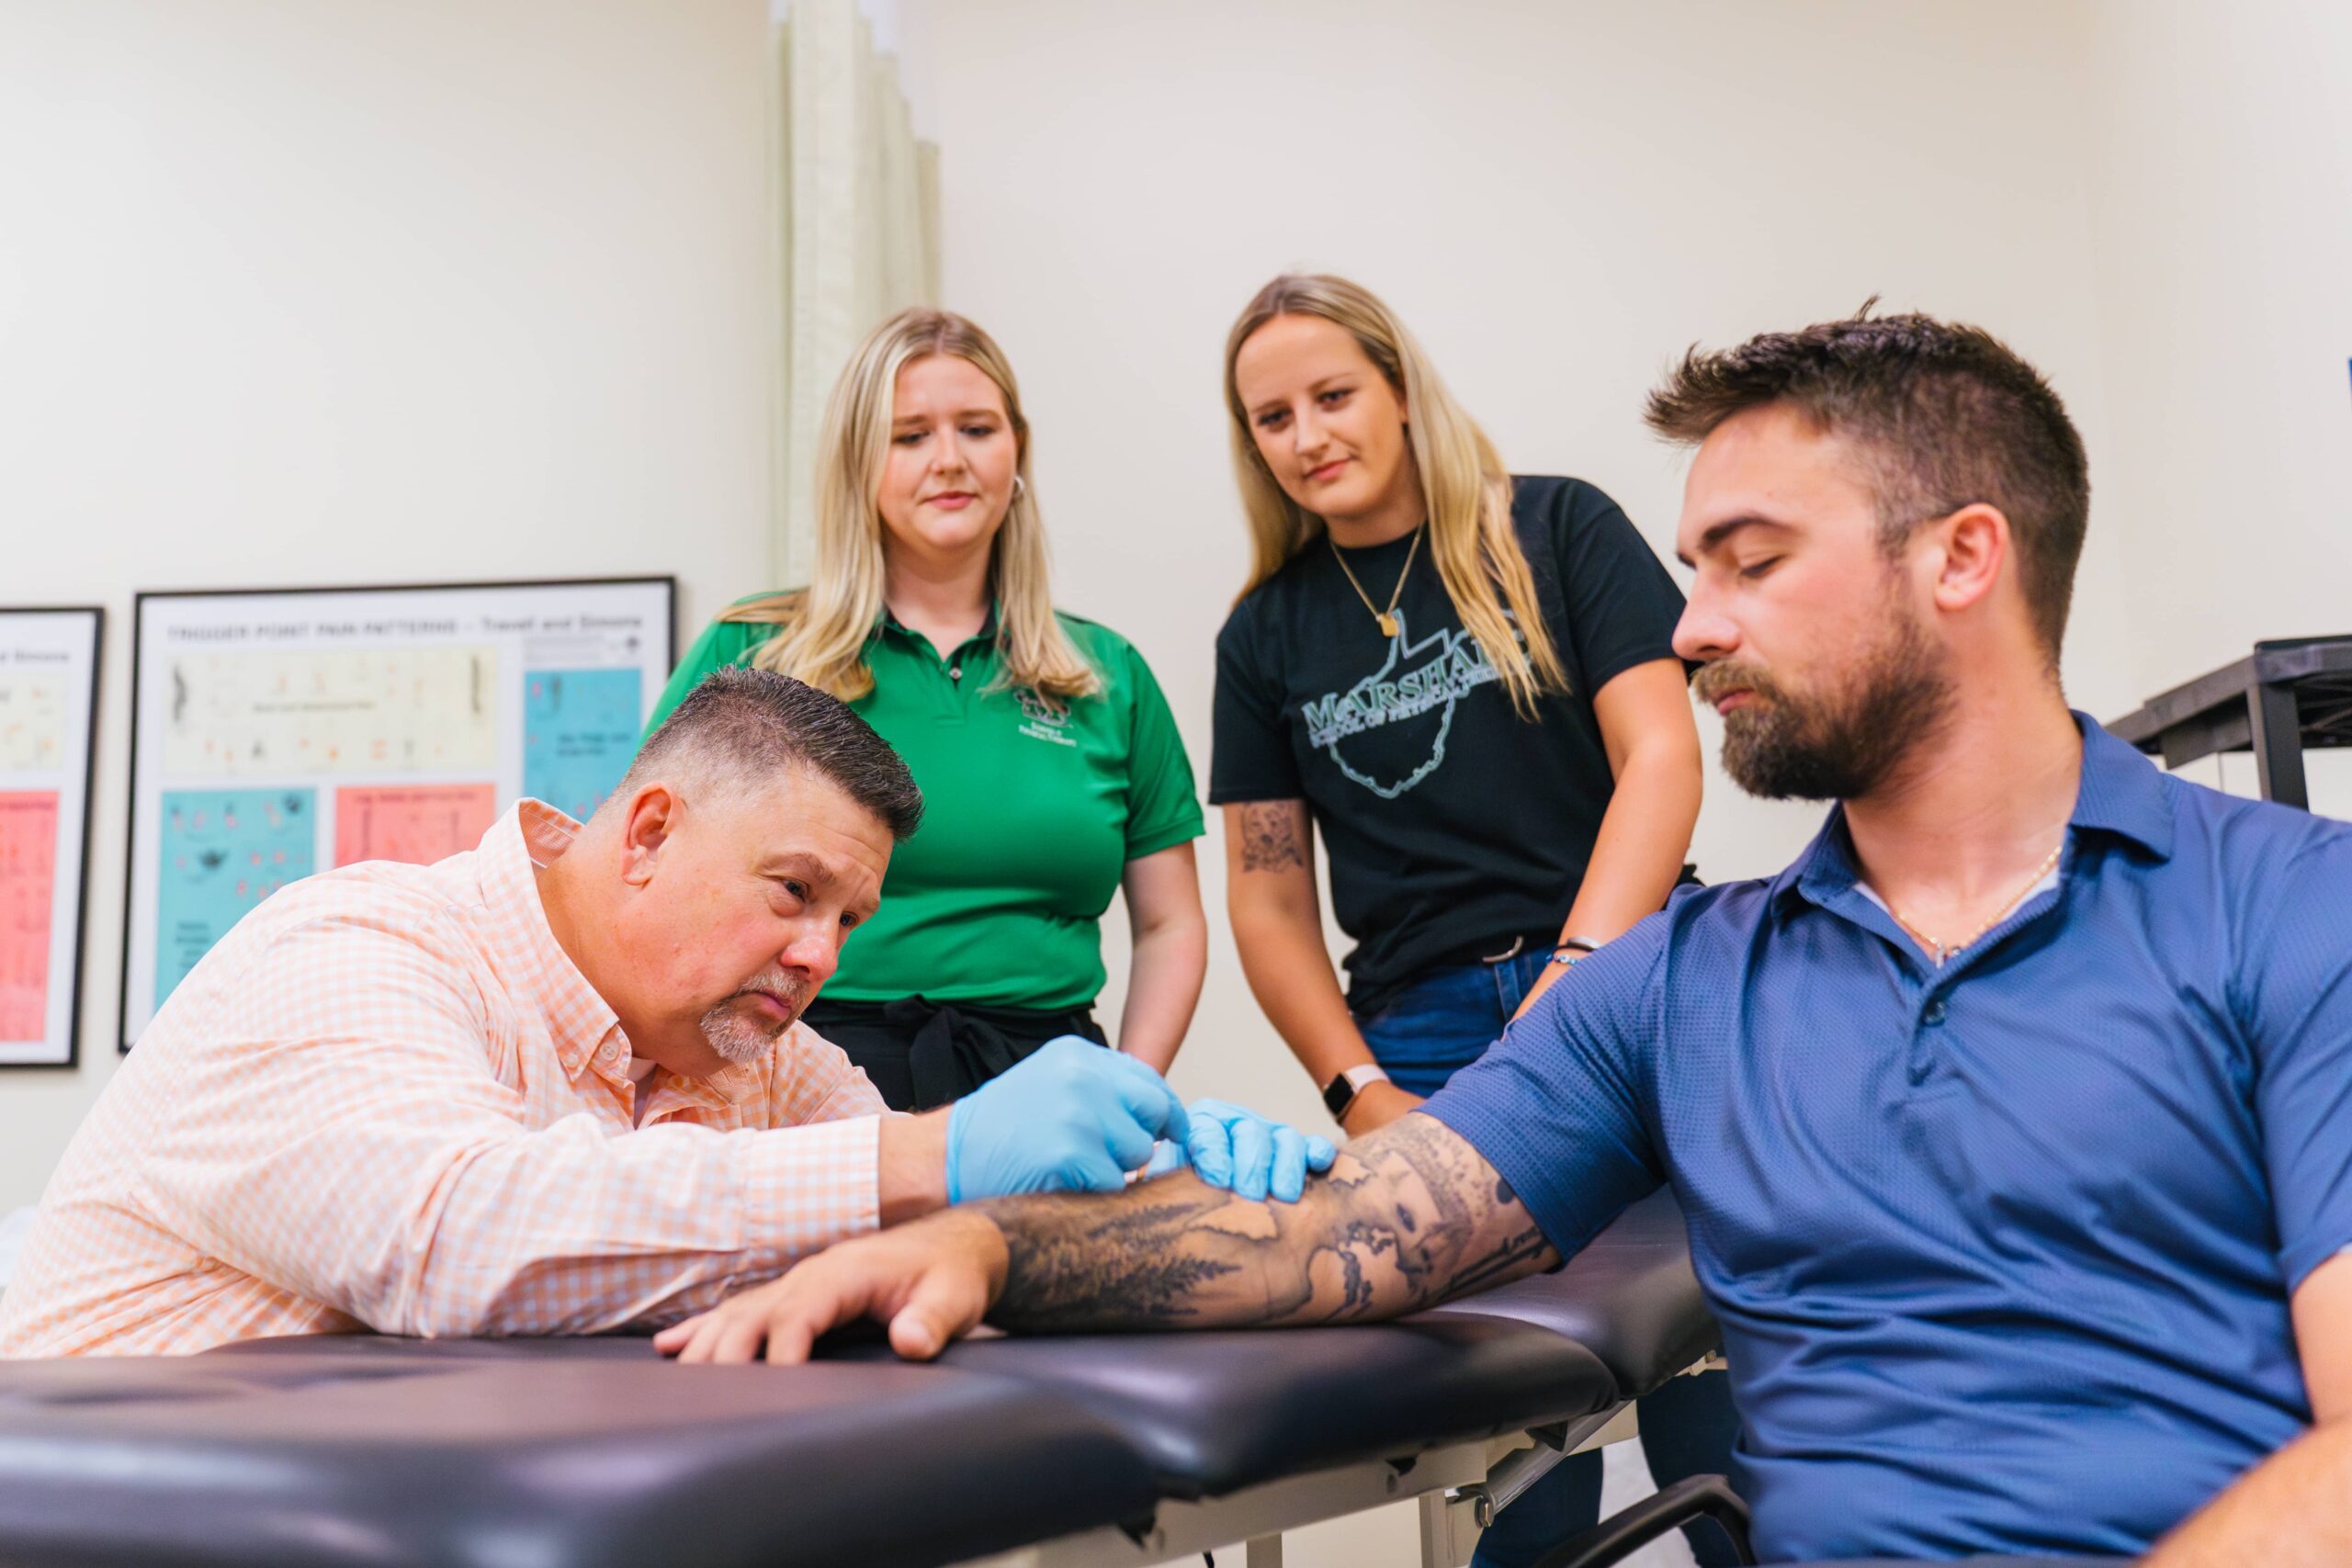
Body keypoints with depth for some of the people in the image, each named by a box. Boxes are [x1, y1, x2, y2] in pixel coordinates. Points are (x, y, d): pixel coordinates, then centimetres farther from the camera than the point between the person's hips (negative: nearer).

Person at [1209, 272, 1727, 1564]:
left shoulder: (1557, 533, 5)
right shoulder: (1267, 633, 13)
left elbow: (1662, 755, -3)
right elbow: (1266, 891, 11)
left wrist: (1577, 971, -17)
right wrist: (1360, 1094, -1)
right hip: (1424, 1041, 2)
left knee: (1706, 1399, -5)